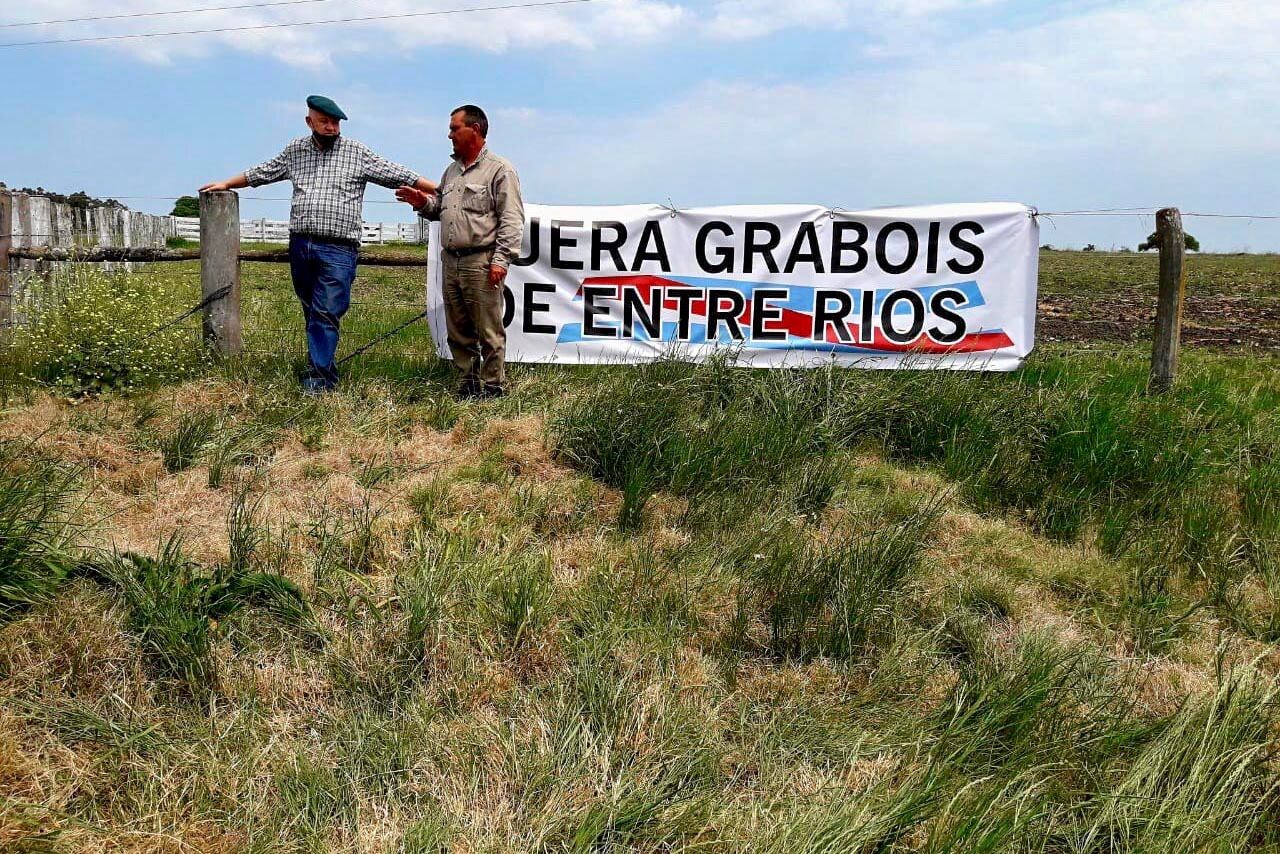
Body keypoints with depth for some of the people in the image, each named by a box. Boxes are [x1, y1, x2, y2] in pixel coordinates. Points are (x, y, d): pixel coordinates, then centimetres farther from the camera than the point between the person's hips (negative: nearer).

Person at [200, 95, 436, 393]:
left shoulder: (358, 153, 3)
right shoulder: (295, 150, 15)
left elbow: (396, 175, 1)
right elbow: (262, 172, 28)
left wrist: (439, 191, -3)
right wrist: (225, 184, 35)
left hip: (337, 248, -4)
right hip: (300, 244, 5)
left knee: (326, 314, -10)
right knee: (312, 312, 11)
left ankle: (319, 378, -9)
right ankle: (322, 366, 21)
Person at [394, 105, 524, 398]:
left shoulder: (499, 170, -3)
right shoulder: (452, 170, 21)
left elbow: (512, 220, -10)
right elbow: (440, 209, 28)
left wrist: (501, 259, -17)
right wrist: (423, 202, 7)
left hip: (481, 262, -8)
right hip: (450, 261, 8)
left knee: (489, 332, -4)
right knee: (458, 331, 11)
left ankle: (493, 385, 5)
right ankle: (468, 383, 20)